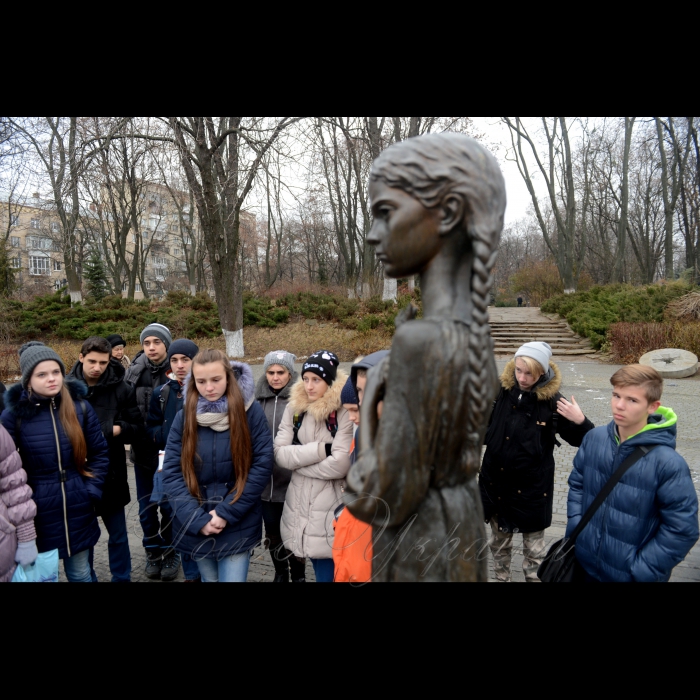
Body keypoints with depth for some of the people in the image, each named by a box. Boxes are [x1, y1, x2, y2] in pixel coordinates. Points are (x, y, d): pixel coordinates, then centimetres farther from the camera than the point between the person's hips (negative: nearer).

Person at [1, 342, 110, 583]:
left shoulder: (80, 406, -4)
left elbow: (100, 453, 3)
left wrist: (92, 491, -3)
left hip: (77, 508, 1)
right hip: (38, 512, -1)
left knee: (80, 573, 16)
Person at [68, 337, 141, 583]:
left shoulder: (121, 389, -5)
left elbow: (135, 428, 0)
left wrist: (117, 429, -19)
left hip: (111, 473, 0)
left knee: (118, 535, 13)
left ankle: (122, 578, 31)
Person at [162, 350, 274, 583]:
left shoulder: (251, 411, -8)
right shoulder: (185, 417, -1)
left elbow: (263, 464, -11)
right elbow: (171, 473, -4)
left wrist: (227, 512, -14)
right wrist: (197, 519, -14)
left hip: (239, 525, -3)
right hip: (196, 526, 3)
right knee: (209, 579, 18)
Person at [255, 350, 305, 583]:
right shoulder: (259, 400, 5)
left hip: (293, 481, -4)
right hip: (265, 480, 4)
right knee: (272, 533, 18)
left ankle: (298, 576, 32)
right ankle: (280, 574, 39)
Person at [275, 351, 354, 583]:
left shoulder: (345, 413, -14)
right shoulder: (295, 409, 2)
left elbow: (340, 464, -23)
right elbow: (279, 453, -6)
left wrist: (298, 460, -11)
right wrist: (320, 449, -17)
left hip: (330, 513, -5)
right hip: (301, 507, 5)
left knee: (329, 574, 6)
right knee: (320, 572, 19)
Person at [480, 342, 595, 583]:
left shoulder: (552, 402, -14)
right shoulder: (499, 391, -10)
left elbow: (581, 441, -5)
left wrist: (580, 422, -25)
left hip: (532, 487, -2)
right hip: (495, 483, 3)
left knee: (534, 548, 16)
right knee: (499, 542, 22)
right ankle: (501, 578, 43)